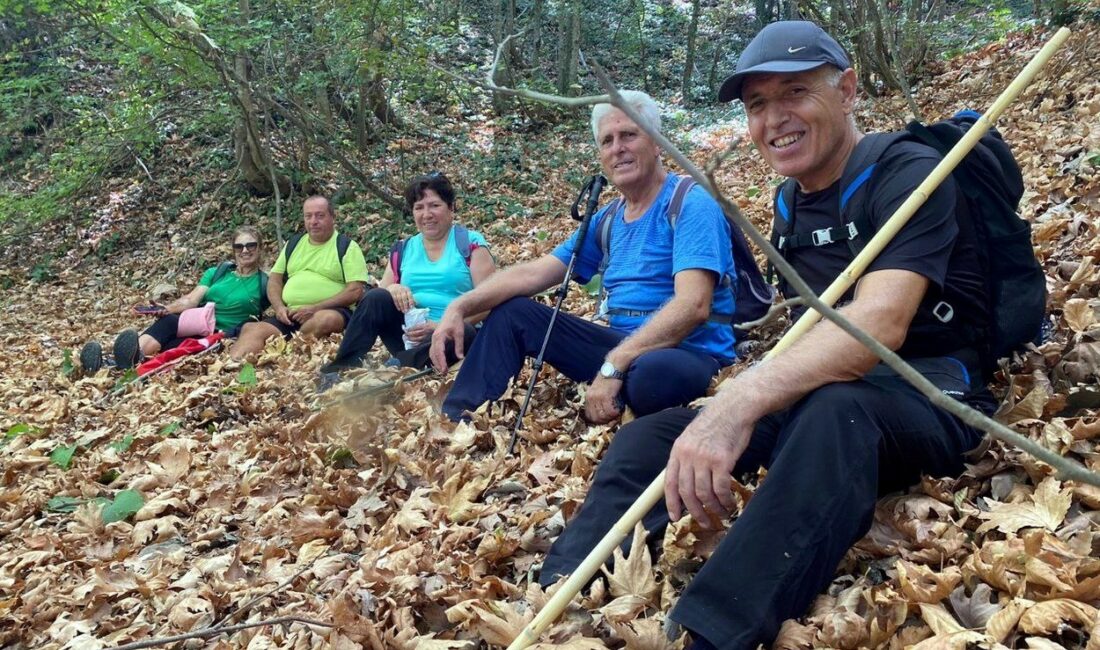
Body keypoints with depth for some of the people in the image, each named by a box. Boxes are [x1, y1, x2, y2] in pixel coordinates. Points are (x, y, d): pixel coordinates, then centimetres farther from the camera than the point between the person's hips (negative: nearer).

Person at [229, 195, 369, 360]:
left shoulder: (347, 246, 3)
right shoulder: (293, 244, 20)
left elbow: (355, 291, -7)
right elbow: (275, 280, 21)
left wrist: (315, 308, -16)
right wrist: (279, 307, -2)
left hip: (331, 312, -4)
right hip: (291, 314, 4)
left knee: (325, 319, -39)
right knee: (255, 330, -22)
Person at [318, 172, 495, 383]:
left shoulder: (471, 244, 1)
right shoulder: (402, 250, 15)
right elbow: (378, 296, 13)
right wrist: (392, 289, -11)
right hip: (410, 332, 4)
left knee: (462, 332, -38)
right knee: (375, 298, -20)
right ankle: (342, 370, -22)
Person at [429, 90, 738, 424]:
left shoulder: (691, 204, -11)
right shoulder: (607, 220, 13)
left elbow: (693, 305, -25)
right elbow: (533, 273, 9)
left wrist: (613, 366, -31)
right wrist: (459, 307, -6)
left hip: (692, 354, -7)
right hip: (627, 346, 7)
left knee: (652, 371, -43)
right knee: (513, 312, 6)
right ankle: (455, 421, 1)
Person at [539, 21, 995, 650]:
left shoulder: (908, 173, -13)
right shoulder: (791, 204, 11)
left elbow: (881, 321, -31)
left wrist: (743, 400, -45)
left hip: (932, 393, -7)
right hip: (818, 394, 7)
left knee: (835, 410, -41)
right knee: (653, 430, -9)